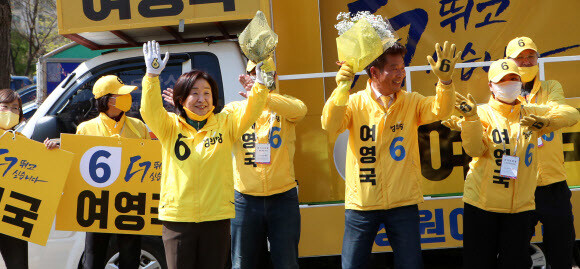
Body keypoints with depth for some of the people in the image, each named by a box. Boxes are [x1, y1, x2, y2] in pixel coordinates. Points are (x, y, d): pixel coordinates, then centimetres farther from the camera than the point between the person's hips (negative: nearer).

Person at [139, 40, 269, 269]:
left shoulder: (225, 124, 6)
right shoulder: (170, 126, 3)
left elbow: (250, 113, -6)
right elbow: (150, 111, -12)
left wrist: (260, 82, -23)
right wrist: (152, 75, -27)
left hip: (216, 218, 1)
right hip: (177, 217, -1)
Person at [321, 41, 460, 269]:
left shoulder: (411, 102, 2)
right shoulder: (355, 102, -3)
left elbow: (439, 110, -14)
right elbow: (330, 126, -18)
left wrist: (445, 81, -34)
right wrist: (341, 90, -34)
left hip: (403, 203, 1)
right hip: (361, 204, -1)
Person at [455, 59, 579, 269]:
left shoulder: (530, 114, 8)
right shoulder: (483, 113, 0)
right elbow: (474, 150, -16)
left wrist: (544, 121, -23)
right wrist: (471, 118, -32)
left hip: (520, 206, 3)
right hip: (481, 204, -2)